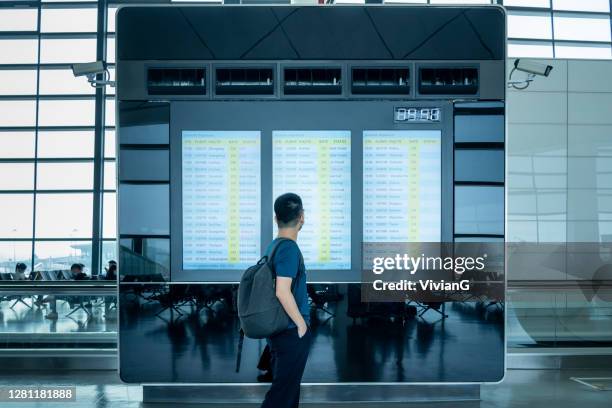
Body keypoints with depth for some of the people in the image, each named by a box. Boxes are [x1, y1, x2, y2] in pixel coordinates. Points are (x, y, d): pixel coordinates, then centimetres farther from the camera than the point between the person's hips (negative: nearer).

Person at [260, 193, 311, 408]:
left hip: (278, 330, 9)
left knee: (287, 388, 17)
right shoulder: (289, 248, -17)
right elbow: (282, 292, -25)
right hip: (292, 332, -9)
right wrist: (302, 324, -14)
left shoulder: (272, 246, 9)